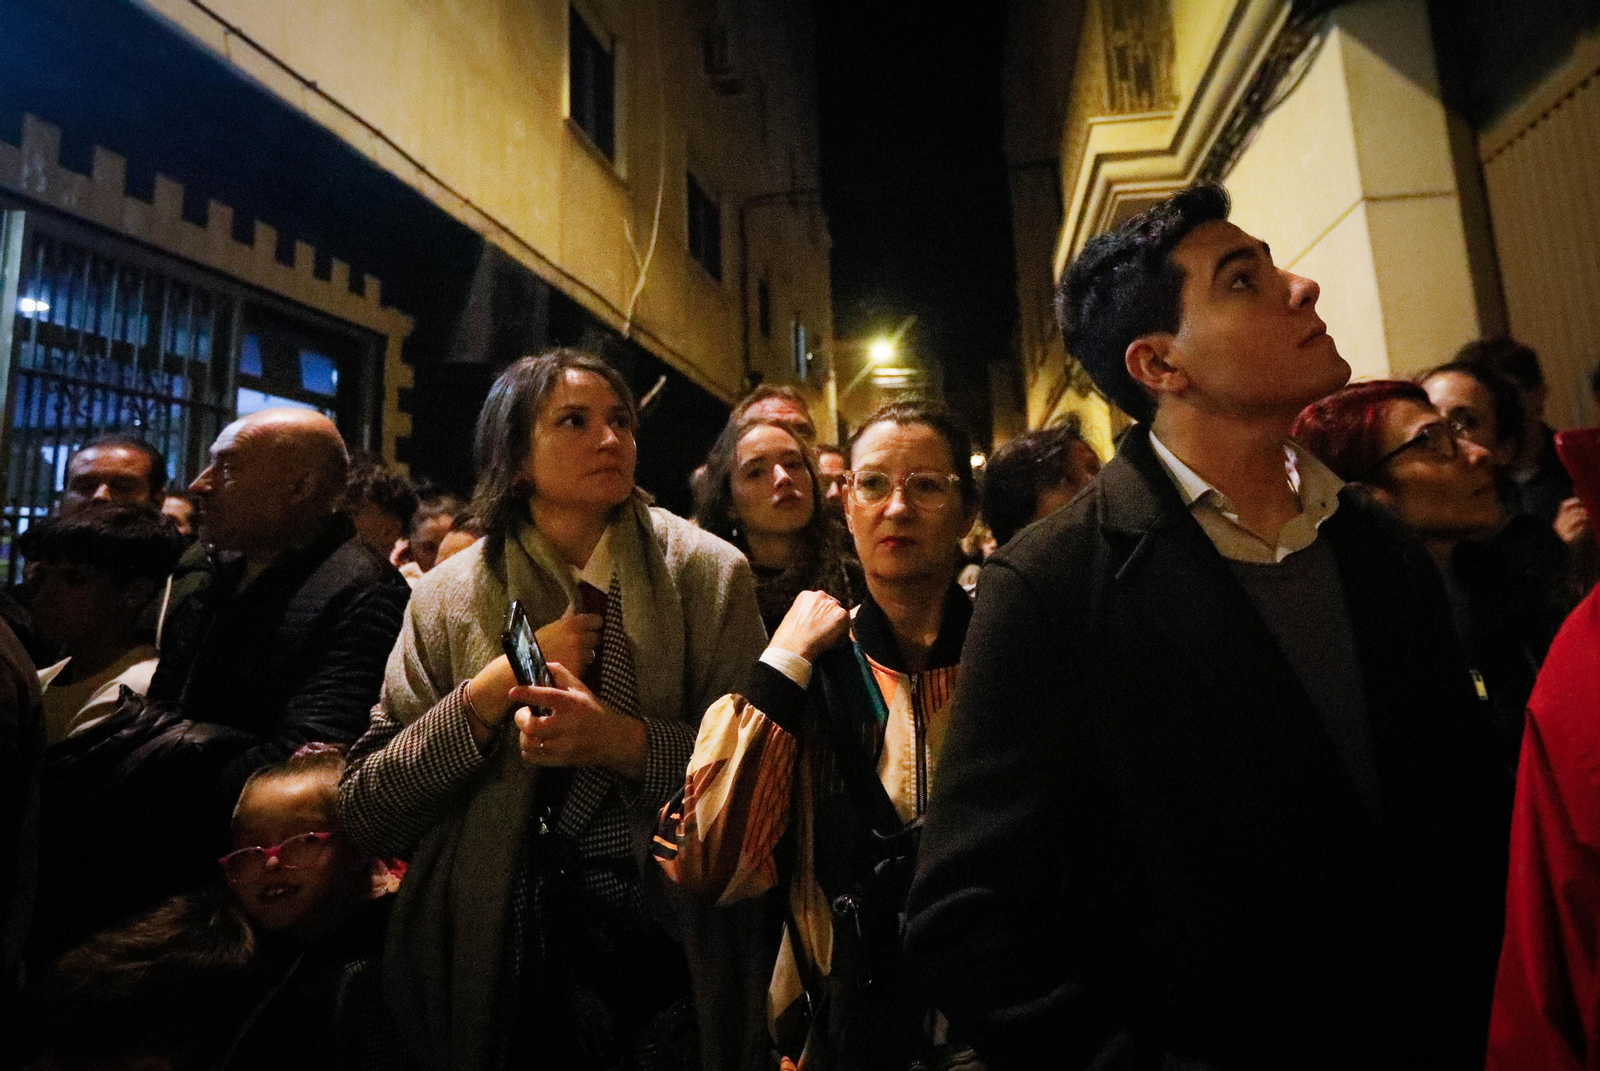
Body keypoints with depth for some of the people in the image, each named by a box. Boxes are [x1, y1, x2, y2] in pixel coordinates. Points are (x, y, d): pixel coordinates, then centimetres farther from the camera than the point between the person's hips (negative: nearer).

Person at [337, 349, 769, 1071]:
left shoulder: (705, 572, -7)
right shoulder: (447, 597, -2)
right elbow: (363, 815, -4)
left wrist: (623, 740, -24)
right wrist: (496, 687, -17)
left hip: (668, 932, 0)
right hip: (493, 942, 1)